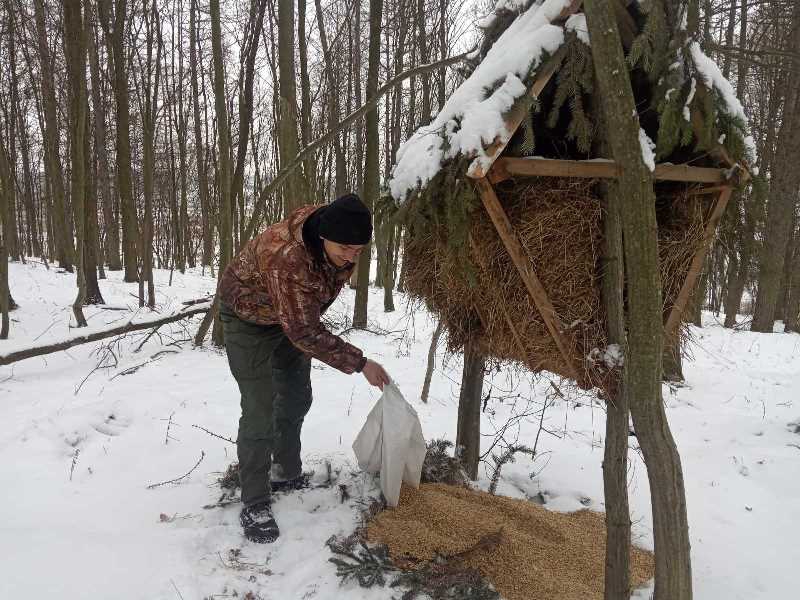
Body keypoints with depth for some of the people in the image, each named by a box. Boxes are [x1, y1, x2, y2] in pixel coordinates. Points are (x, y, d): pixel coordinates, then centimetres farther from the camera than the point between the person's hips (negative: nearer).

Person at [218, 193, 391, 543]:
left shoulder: (341, 247, -19)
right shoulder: (286, 256, -43)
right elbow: (304, 333, -37)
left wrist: (309, 321, 14)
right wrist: (359, 363, -33)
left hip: (294, 314, 7)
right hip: (248, 317, -7)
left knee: (297, 398, 14)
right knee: (260, 409, -11)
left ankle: (286, 473, 34)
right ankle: (254, 504, 2)